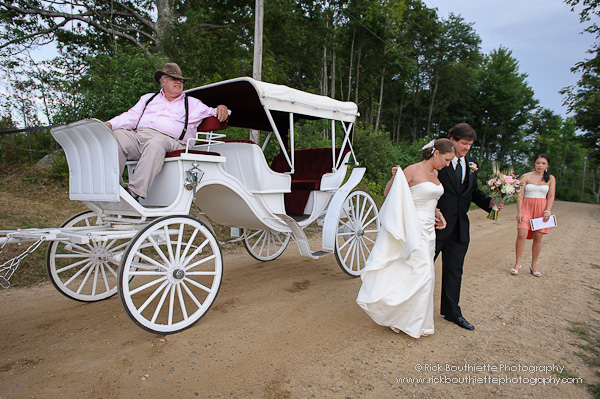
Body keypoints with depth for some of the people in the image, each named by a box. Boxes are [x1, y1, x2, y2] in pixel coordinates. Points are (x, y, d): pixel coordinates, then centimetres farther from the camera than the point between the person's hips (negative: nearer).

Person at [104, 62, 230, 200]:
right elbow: (131, 116, 22)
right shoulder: (148, 98, 31)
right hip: (138, 135, 4)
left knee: (156, 144, -39)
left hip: (168, 139, -3)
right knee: (117, 136, -26)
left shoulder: (193, 103, 26)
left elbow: (210, 113, 19)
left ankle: (135, 191, -45)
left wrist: (220, 109, -6)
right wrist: (109, 124, 5)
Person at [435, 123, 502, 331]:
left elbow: (474, 192, 15)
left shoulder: (471, 165, 11)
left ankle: (452, 311, 29)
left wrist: (489, 202, -3)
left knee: (454, 270, 15)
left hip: (460, 228, 7)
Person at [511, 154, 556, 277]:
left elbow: (551, 196, 4)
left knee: (538, 237, 2)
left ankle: (534, 266, 14)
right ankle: (517, 264, -4)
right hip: (526, 207, -2)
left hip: (541, 209, 2)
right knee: (522, 234, -15)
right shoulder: (526, 177, 0)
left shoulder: (550, 178, 7)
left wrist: (547, 211, -9)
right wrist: (519, 211, -10)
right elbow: (520, 195, -3)